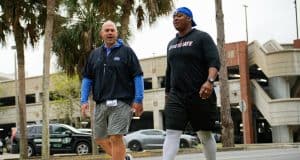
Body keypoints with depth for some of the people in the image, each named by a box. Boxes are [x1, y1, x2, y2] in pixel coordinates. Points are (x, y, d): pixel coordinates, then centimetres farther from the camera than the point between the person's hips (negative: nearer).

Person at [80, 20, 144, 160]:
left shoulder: (126, 51, 2)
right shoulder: (95, 54, 14)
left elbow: (138, 76, -1)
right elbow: (87, 79, 15)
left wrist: (138, 100, -8)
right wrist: (84, 100, 5)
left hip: (120, 102, -5)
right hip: (100, 104, 6)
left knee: (115, 138, -12)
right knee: (100, 139, 9)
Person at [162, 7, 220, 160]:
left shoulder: (202, 37, -1)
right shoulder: (171, 44, 18)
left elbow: (214, 61, -13)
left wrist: (210, 81, -30)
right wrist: (167, 93, 22)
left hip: (200, 95, -4)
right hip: (176, 96, 5)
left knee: (205, 134, 6)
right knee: (171, 133, -9)